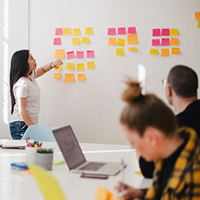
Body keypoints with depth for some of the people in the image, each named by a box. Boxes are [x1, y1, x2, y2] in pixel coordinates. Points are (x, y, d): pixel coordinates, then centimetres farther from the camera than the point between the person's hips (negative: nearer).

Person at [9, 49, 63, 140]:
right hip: (21, 125, -9)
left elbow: (42, 69, 31)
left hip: (30, 124, 9)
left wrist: (52, 65, 8)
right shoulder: (22, 84, -17)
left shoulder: (30, 76, 10)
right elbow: (21, 110, -20)